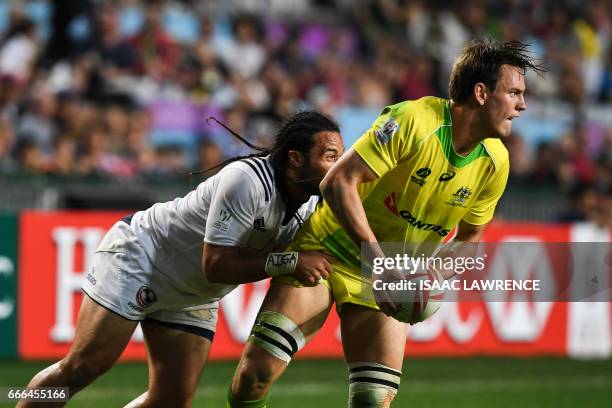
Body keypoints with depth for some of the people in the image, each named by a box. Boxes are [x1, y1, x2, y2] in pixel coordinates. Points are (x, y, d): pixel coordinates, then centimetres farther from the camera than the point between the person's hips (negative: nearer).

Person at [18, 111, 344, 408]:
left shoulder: (310, 206, -7)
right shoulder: (247, 180, -31)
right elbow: (216, 264, -32)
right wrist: (289, 262, -33)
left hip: (193, 298, 8)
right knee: (80, 370, -11)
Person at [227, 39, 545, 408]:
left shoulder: (495, 163, -5)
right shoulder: (413, 121, -23)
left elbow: (469, 236, 11)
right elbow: (339, 182, -25)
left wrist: (437, 277, -10)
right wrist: (375, 258, -33)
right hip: (326, 249, -4)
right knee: (258, 370, -17)